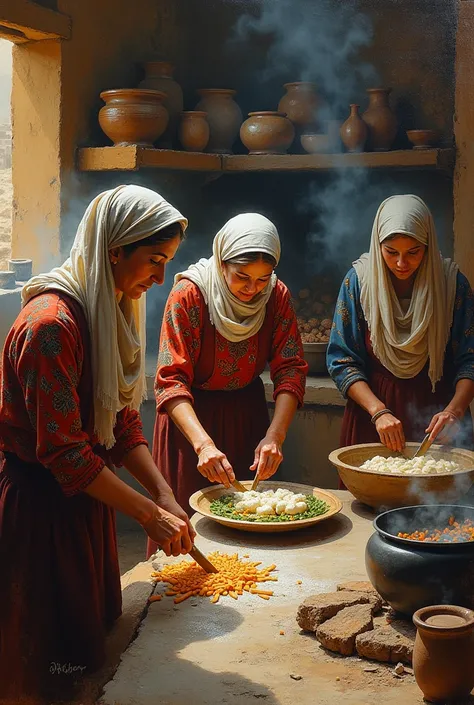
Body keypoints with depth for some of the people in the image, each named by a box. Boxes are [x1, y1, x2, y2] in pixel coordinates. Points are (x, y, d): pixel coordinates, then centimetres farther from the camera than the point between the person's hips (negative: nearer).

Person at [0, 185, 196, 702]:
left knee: (91, 633, 22)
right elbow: (65, 452, -25)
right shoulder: (51, 324, -26)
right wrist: (149, 514, -20)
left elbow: (121, 422, 5)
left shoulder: (112, 312, 4)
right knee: (52, 660, 7)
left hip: (85, 492, 9)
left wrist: (164, 495, -4)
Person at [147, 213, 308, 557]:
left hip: (247, 412, 4)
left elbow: (291, 369, -12)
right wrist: (203, 443, -40)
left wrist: (274, 436, -26)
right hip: (191, 414, -3)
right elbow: (172, 380, -27)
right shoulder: (189, 294, -23)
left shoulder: (277, 296, -10)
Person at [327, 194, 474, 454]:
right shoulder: (359, 280, -7)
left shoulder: (453, 283, -6)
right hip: (370, 423, 0)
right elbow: (342, 360, -7)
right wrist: (378, 411, -19)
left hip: (434, 418, 0)